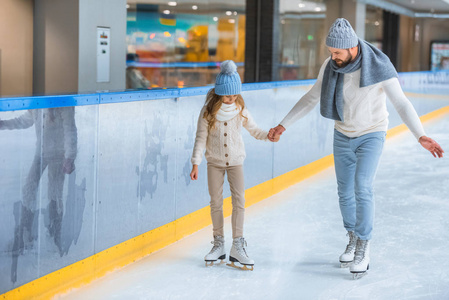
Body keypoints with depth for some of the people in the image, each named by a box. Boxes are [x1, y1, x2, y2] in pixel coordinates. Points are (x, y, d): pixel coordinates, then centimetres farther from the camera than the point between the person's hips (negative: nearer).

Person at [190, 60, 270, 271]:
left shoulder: (241, 111, -6)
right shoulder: (208, 112, -11)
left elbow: (254, 130, 7)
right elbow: (201, 138, -7)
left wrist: (268, 135, -12)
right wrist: (196, 163, -11)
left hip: (235, 161, 1)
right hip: (215, 161, 0)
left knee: (239, 200, -10)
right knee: (216, 202, 3)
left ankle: (238, 245, -6)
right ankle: (218, 243, 16)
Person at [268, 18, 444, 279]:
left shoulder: (378, 66, -25)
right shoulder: (331, 66, -11)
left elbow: (401, 103, -24)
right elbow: (311, 99, 2)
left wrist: (422, 136, -36)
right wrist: (283, 125, 1)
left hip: (371, 135, -4)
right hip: (343, 135, 4)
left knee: (362, 189, -18)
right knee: (345, 192, 9)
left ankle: (363, 249, -5)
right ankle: (354, 239, 31)